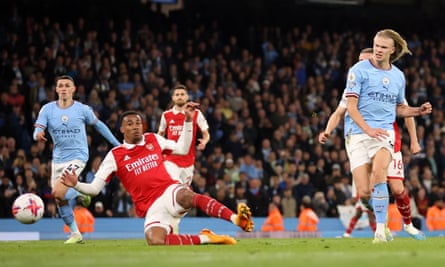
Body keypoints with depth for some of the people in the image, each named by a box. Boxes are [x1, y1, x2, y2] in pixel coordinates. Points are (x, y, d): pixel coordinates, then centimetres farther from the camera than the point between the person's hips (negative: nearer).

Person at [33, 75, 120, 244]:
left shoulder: (83, 109, -5)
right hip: (58, 159, 4)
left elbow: (98, 125, 9)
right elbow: (38, 130, -10)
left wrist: (116, 144, 14)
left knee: (58, 192, -23)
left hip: (77, 156, -4)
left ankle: (80, 196, 9)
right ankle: (75, 234, 24)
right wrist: (38, 135, -35)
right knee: (60, 200, 7)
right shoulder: (47, 109, -2)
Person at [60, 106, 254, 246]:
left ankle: (236, 219, -52)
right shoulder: (115, 156, 7)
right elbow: (94, 188, 5)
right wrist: (76, 185, -15)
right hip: (152, 208, -1)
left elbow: (183, 149, 24)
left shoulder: (153, 139, 15)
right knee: (154, 241, -36)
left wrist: (188, 121, 15)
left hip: (170, 191, 1)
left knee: (186, 196, -40)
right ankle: (204, 238, -25)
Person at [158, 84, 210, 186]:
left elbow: (206, 134, 3)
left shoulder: (196, 114, 1)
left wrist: (204, 141, -19)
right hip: (171, 160, -1)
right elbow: (160, 135, 20)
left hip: (188, 160, 1)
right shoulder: (166, 115, 5)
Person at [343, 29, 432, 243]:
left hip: (385, 132, 2)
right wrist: (368, 129, -20)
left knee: (378, 170, -30)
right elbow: (351, 106, -6)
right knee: (364, 193, -10)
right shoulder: (359, 70, -1)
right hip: (358, 133, -2)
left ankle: (380, 230, -28)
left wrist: (418, 111, 8)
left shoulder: (398, 76, 13)